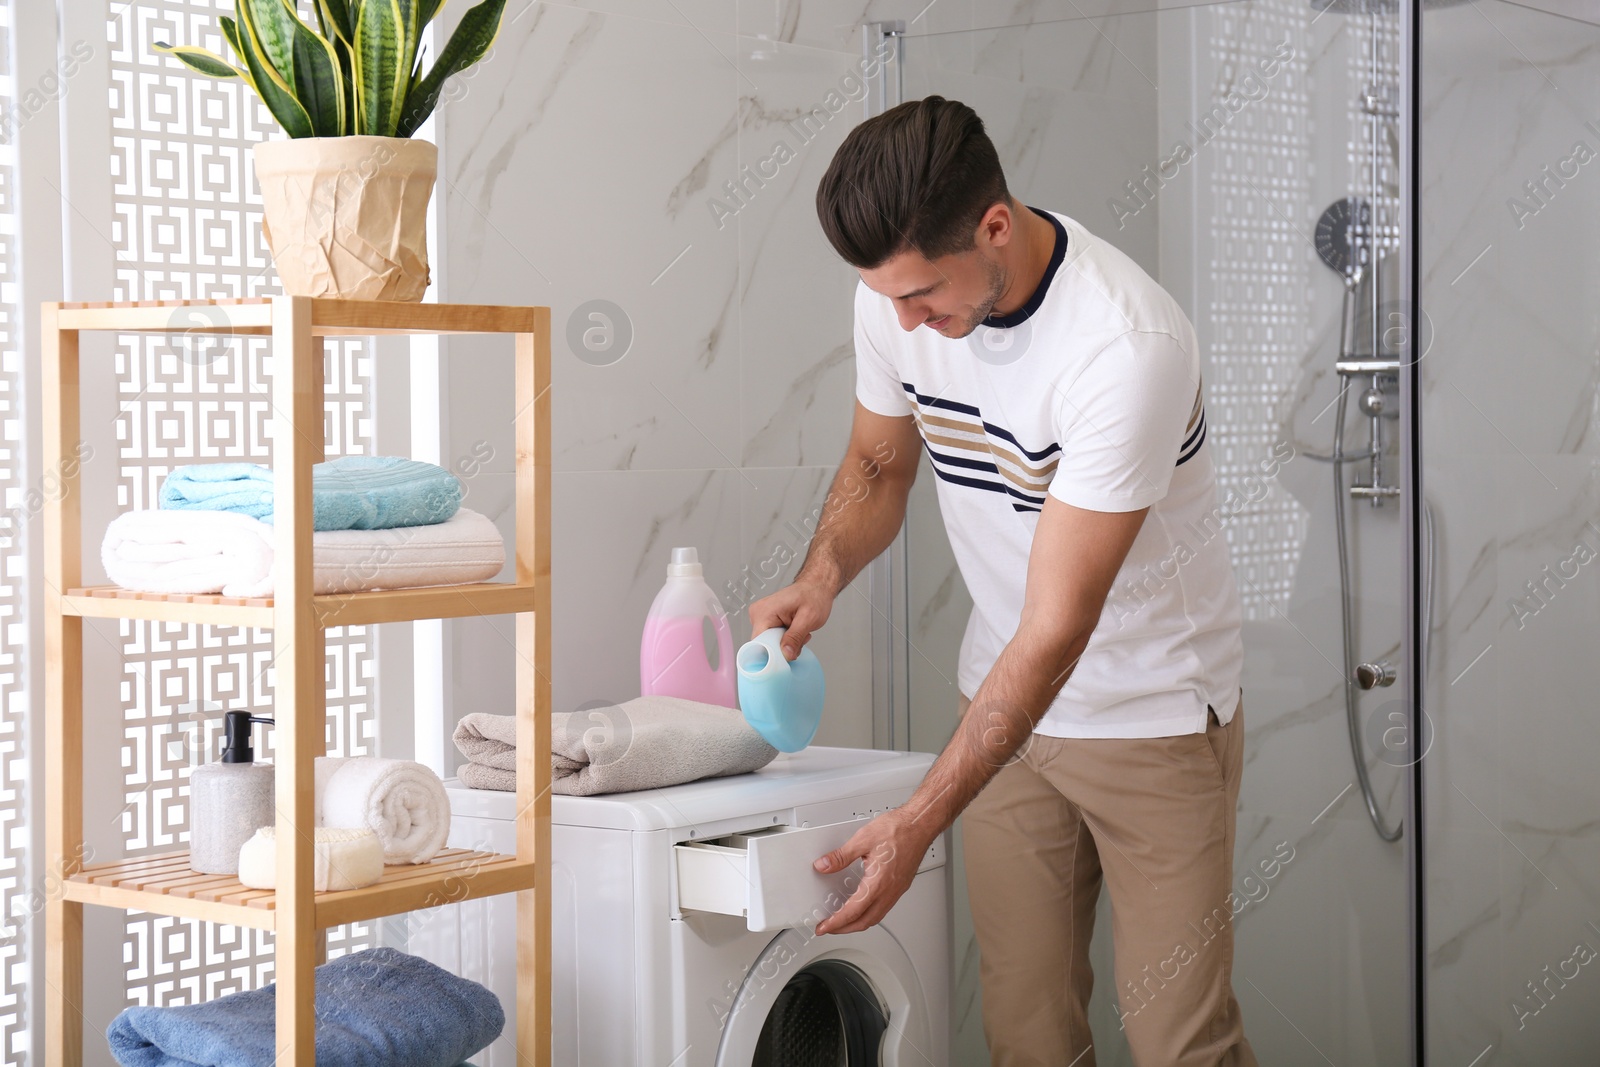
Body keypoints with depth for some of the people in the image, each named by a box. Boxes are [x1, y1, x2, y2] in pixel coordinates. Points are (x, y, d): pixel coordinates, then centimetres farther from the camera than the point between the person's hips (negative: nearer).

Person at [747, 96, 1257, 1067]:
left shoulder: (1127, 347, -31)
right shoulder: (898, 295, -10)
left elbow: (1055, 632, -30)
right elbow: (879, 463, 10)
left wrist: (919, 823, -31)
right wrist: (823, 573, -12)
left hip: (1152, 707, -5)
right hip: (1007, 695, 5)